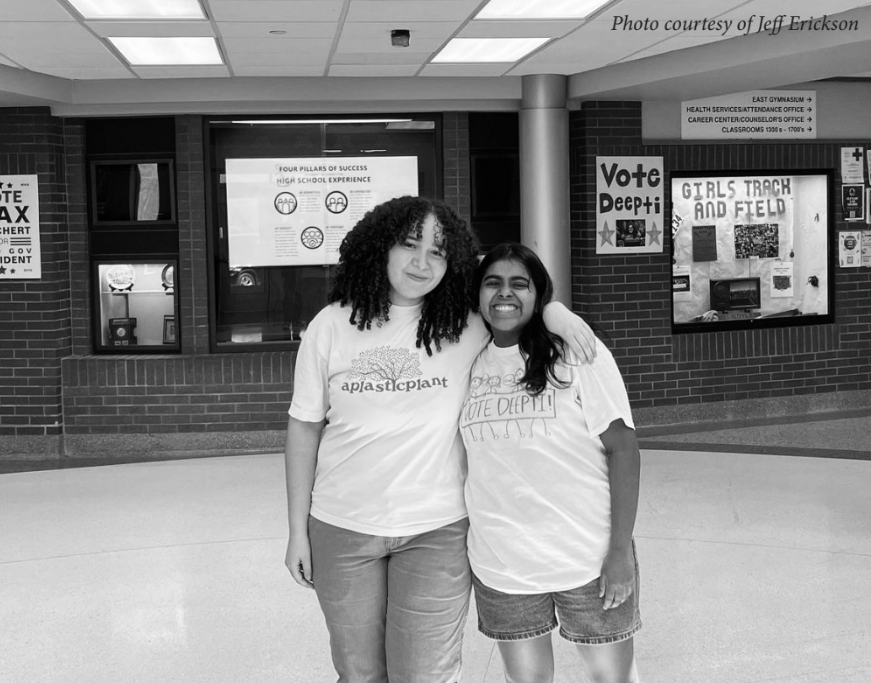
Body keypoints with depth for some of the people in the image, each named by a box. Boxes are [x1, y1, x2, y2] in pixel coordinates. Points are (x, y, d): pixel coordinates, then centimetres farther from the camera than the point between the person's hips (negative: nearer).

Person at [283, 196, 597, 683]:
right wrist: (297, 531, 3)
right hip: (341, 531, 1)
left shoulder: (466, 325, -6)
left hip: (437, 531, -1)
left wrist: (553, 311, -12)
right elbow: (305, 428, 1)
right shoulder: (332, 326, -5)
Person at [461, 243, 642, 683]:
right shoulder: (471, 364, 3)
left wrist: (621, 548, -13)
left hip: (588, 559, -3)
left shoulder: (577, 354, -9)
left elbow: (622, 449, -9)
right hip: (501, 565, 3)